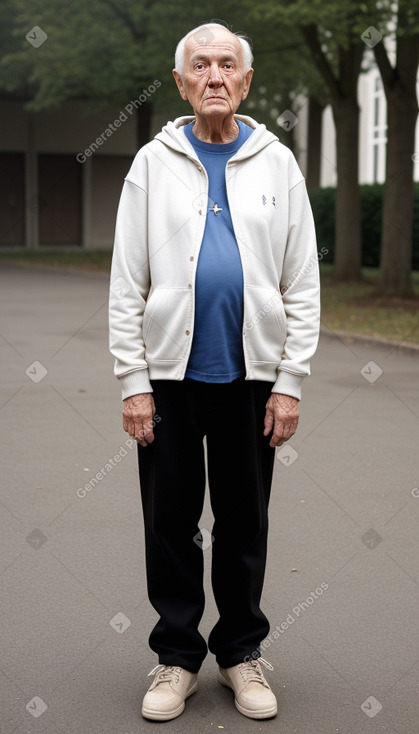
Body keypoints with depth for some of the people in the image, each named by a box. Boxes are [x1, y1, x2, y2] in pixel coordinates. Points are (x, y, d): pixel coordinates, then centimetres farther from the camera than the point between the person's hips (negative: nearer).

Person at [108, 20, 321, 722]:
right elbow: (127, 283, 0)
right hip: (171, 373, 0)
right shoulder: (153, 163, 3)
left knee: (245, 522, 9)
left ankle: (241, 652, 24)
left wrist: (290, 382, -4)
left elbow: (302, 286, 3)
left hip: (250, 374, 0)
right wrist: (134, 382, -6)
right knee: (171, 519, 7)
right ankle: (177, 655, 21)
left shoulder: (277, 164, 4)